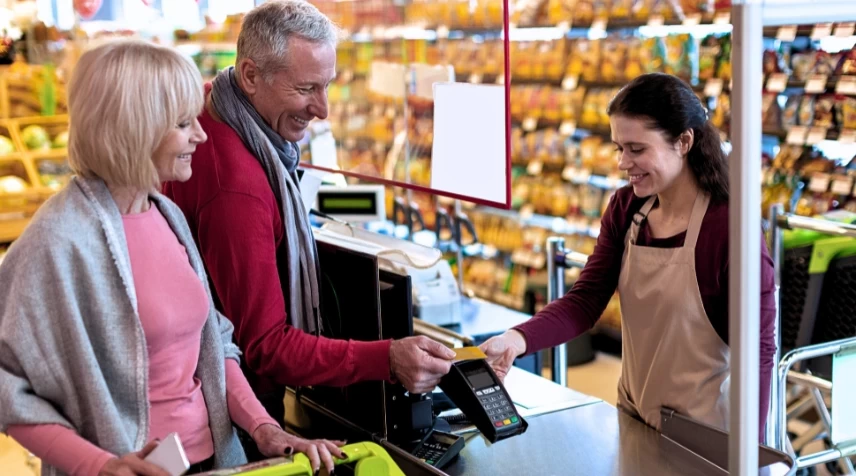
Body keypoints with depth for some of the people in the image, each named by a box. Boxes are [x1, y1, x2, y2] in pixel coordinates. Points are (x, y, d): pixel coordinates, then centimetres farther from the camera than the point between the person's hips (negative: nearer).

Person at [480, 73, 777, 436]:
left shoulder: (727, 223, -21)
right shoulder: (626, 209, -1)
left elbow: (757, 350, -16)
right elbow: (585, 300, -7)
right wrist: (519, 338, -24)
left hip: (702, 434, -6)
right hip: (632, 418, 6)